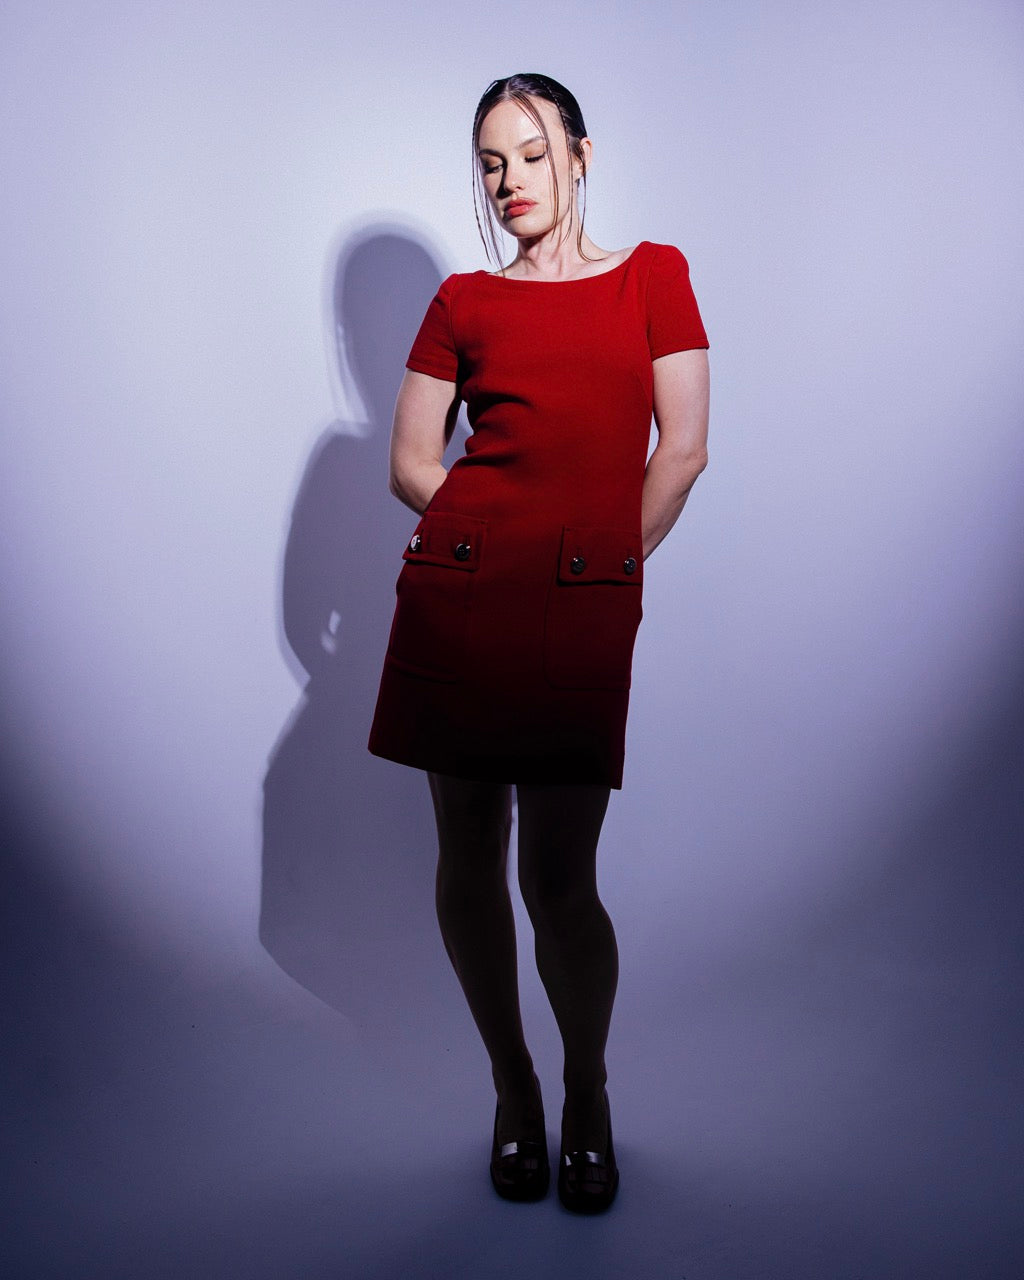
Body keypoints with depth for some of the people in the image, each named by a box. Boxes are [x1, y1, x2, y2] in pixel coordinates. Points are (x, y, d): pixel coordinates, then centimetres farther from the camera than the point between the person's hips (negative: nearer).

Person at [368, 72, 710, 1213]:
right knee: (468, 855, 6)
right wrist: (493, 540, 1)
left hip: (583, 609, -2)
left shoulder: (652, 275, 10)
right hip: (457, 593, 2)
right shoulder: (464, 301, 13)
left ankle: (587, 1096, 25)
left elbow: (683, 449, 3)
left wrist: (606, 563, 1)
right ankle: (512, 1089, 28)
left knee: (558, 878, -3)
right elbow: (410, 463, 10)